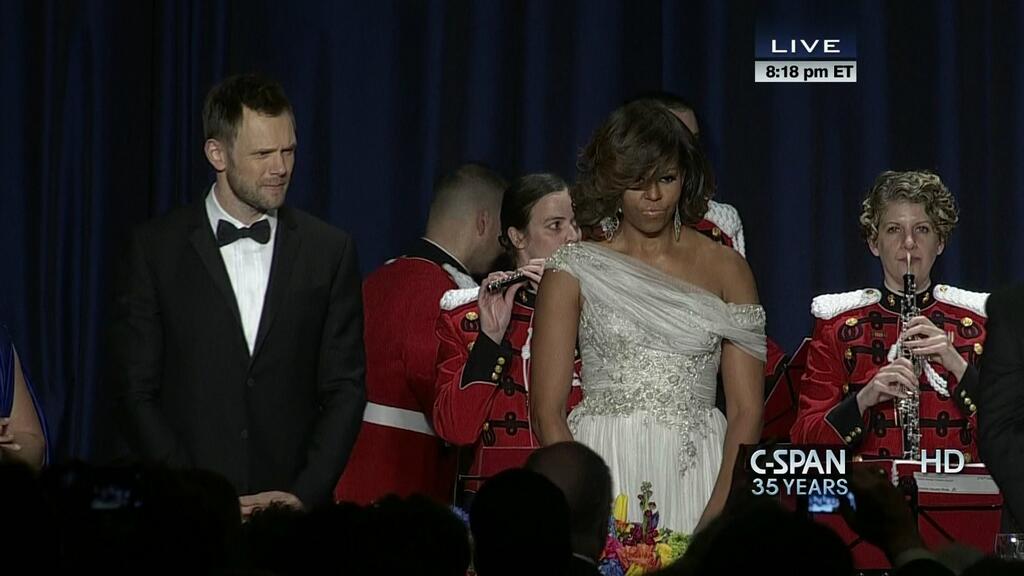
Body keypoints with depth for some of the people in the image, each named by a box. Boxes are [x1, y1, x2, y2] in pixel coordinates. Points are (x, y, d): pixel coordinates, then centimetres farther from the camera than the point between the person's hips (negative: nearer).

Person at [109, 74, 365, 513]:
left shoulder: (329, 250, 6)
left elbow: (344, 388, 5)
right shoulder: (157, 248, 1)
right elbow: (136, 390, -1)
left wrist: (306, 494, -7)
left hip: (295, 506, 1)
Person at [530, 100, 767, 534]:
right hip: (600, 472, -1)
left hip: (698, 475, 1)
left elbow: (747, 411, 4)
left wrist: (716, 514, -10)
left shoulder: (725, 268, 9)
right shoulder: (574, 270, 6)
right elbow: (548, 412, 1)